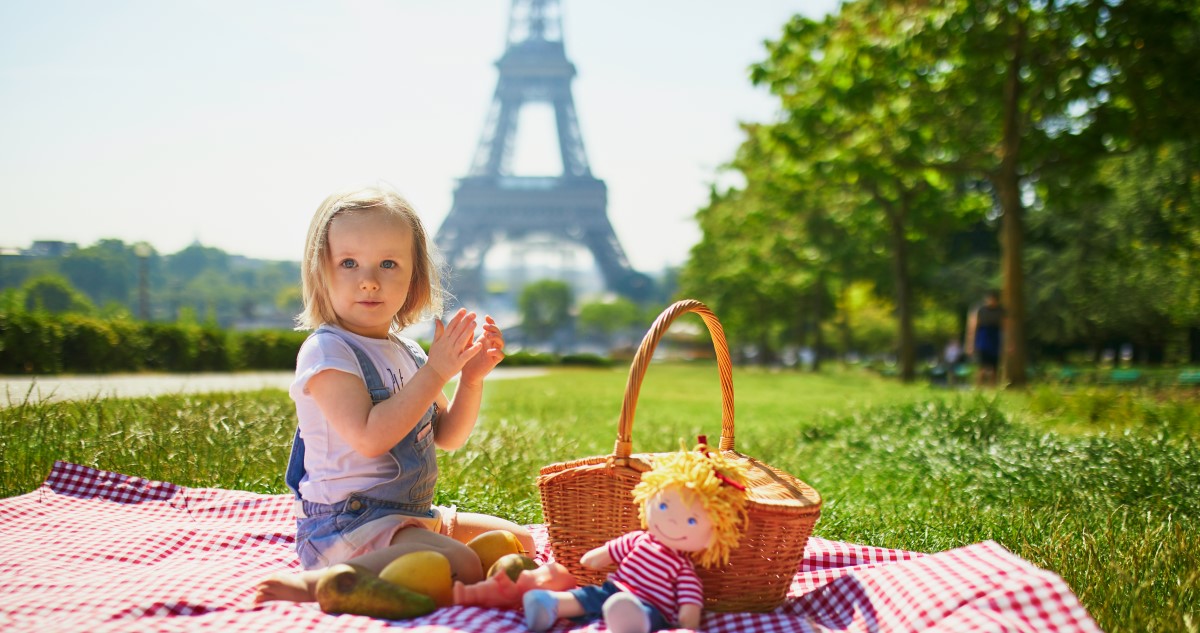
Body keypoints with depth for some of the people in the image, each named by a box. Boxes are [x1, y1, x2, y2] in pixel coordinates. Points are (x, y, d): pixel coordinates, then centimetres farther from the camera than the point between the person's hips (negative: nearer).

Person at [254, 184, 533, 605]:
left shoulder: (407, 352, 11)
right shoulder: (326, 351, -15)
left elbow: (447, 437, 14)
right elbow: (370, 437, -26)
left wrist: (471, 378, -3)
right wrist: (435, 372, -24)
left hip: (413, 515, 9)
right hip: (348, 519, -9)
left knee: (519, 541, 14)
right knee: (461, 564, -30)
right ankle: (316, 582, -23)